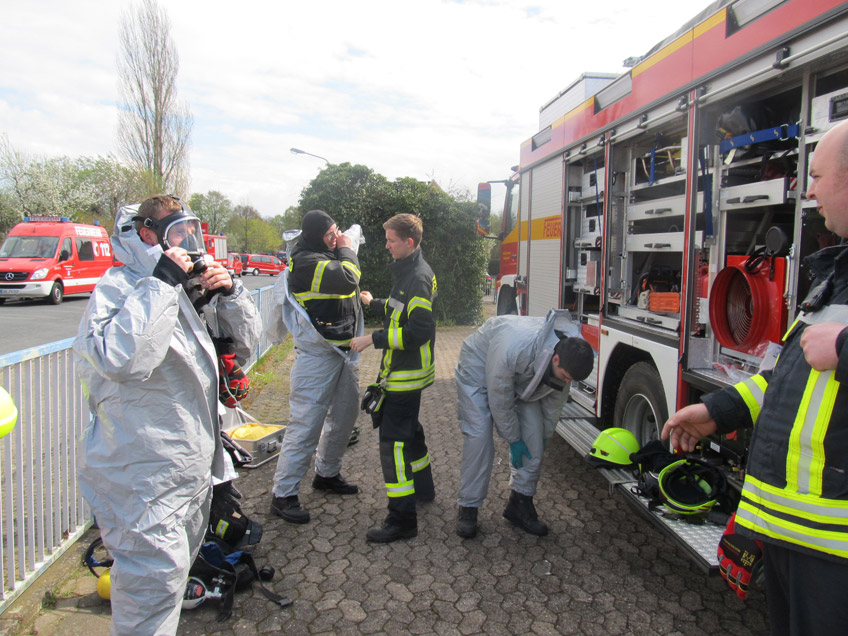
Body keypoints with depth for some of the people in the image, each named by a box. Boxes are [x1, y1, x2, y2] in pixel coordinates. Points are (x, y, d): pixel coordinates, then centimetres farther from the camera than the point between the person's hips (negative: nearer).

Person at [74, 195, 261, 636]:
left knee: (177, 566, 24)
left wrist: (229, 293, -4)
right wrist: (161, 285, -29)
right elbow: (119, 357, -35)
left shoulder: (192, 290, 11)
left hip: (194, 465, 9)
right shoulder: (117, 288, -15)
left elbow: (245, 341, 14)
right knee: (157, 578, -3)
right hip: (143, 473, -9)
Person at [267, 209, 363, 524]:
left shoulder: (326, 256, 13)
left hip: (343, 351, 10)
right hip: (318, 354, -10)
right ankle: (283, 495, 5)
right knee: (307, 424, -6)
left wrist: (344, 249, 5)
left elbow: (347, 283, 15)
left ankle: (327, 474, 37)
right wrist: (346, 250, -10)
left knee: (345, 415, 18)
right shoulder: (306, 262, -17)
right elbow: (348, 279, -25)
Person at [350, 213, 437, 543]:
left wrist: (373, 338, -24)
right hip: (403, 370, 11)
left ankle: (402, 518, -3)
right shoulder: (407, 271, 13)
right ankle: (423, 488, 41)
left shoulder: (419, 277, -20)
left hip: (406, 373, -11)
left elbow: (418, 331, -26)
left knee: (393, 439, -9)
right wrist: (374, 303, 27)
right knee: (408, 429, 23)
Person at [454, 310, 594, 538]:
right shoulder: (512, 347, -44)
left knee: (533, 436, -6)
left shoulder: (571, 351, -24)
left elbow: (556, 395, -5)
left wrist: (545, 435, 5)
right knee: (478, 436, -14)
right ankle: (468, 507, -1)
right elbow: (499, 400, -29)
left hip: (521, 374, 6)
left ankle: (520, 503, 8)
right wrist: (513, 440, -17)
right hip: (479, 368, -5)